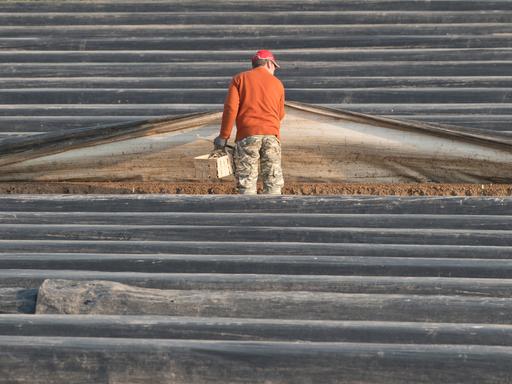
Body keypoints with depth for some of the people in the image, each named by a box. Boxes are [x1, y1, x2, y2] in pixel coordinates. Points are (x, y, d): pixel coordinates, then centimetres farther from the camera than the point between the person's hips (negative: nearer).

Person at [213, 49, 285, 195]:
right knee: (273, 182, 4)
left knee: (247, 183, 0)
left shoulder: (239, 79, 8)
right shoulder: (277, 83, 13)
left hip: (247, 135, -1)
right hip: (271, 134, 1)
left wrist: (223, 137, 1)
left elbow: (231, 108, -2)